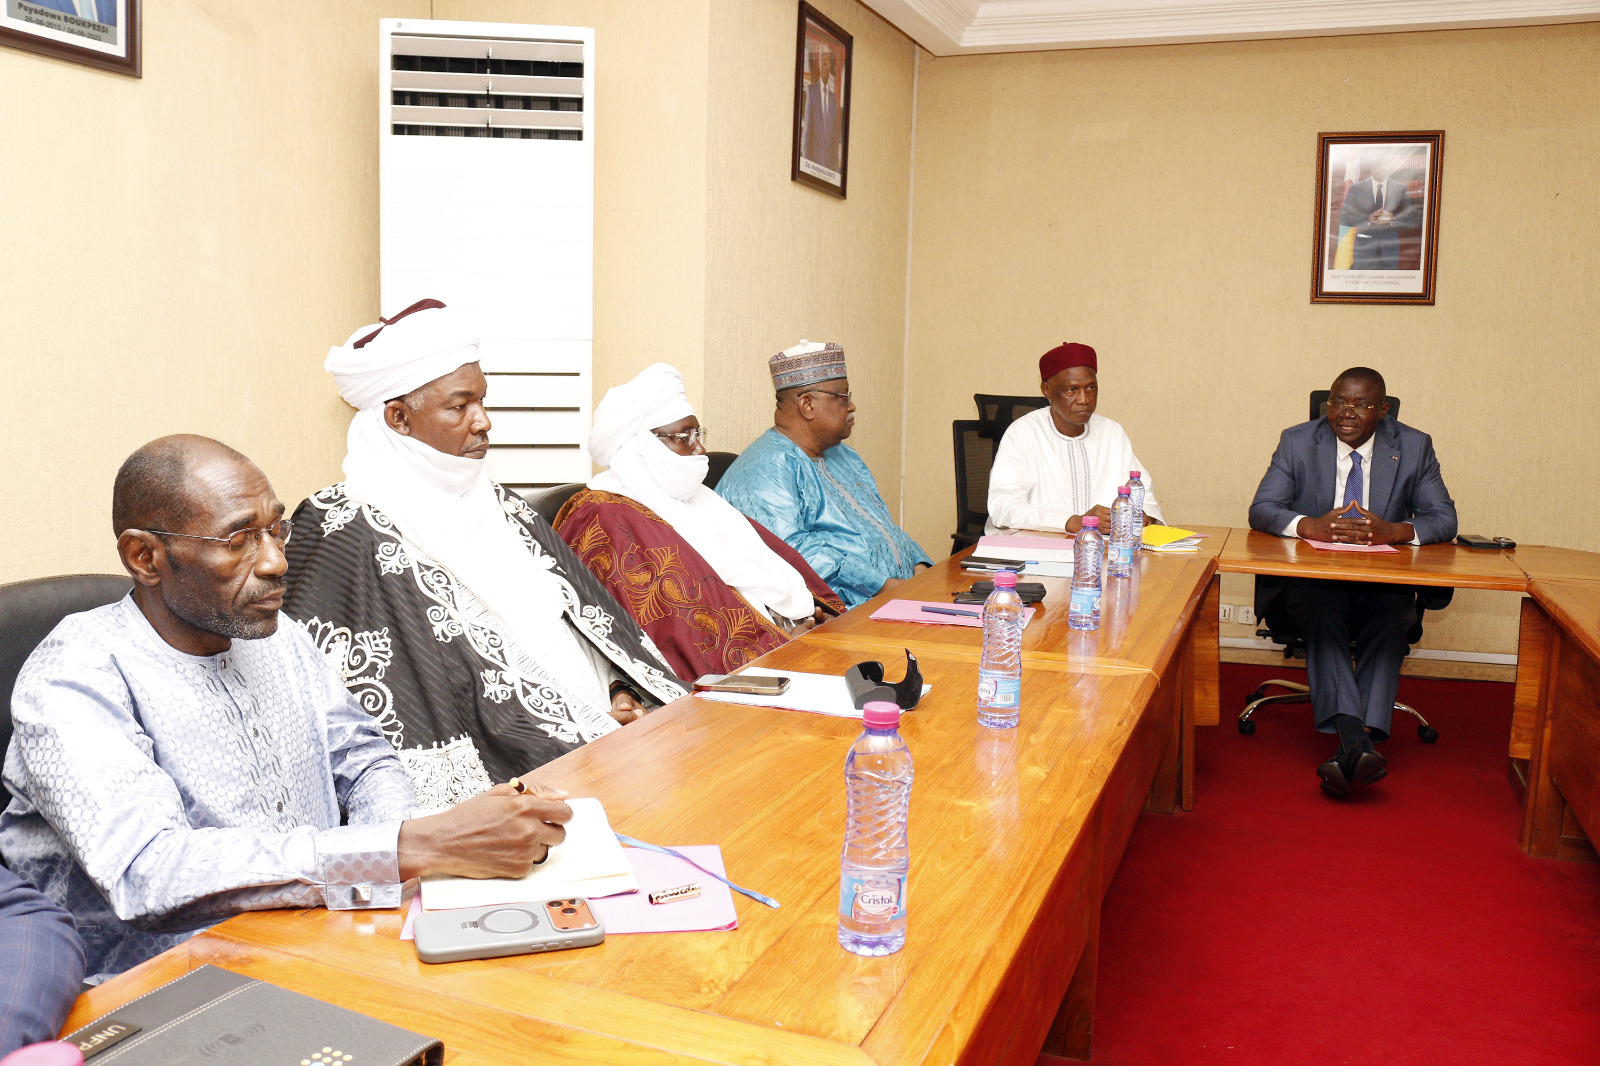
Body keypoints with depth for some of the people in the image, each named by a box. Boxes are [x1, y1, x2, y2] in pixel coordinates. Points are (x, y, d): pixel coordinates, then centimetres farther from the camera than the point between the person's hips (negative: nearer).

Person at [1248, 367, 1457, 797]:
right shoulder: (1298, 442, 5)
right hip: (1313, 579, -1)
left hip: (1383, 584, 1)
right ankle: (1355, 742, -45)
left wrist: (1394, 531, -21)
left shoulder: (1414, 447, 7)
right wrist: (1311, 526, -25)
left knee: (1391, 620, -32)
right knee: (1320, 614, -34)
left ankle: (1362, 739, -39)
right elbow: (1261, 510, -4)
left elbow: (1444, 519, 2)